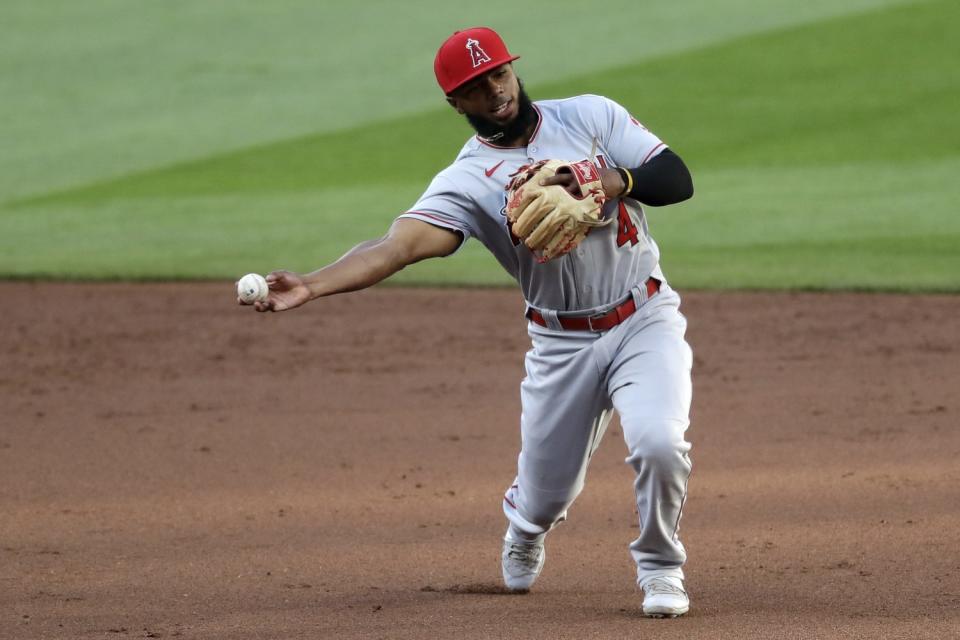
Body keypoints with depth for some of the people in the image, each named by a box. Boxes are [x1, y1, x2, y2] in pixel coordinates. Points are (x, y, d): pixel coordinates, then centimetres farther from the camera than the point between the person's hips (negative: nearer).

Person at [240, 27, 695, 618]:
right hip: (562, 343, 1)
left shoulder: (591, 116, -1)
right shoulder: (467, 180, -8)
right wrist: (313, 286, -40)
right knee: (545, 495, 6)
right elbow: (401, 243, -24)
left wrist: (616, 181, -25)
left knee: (659, 441, -25)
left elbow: (678, 179, -5)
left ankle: (660, 568, 5)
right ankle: (524, 531, 47)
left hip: (645, 321, 0)